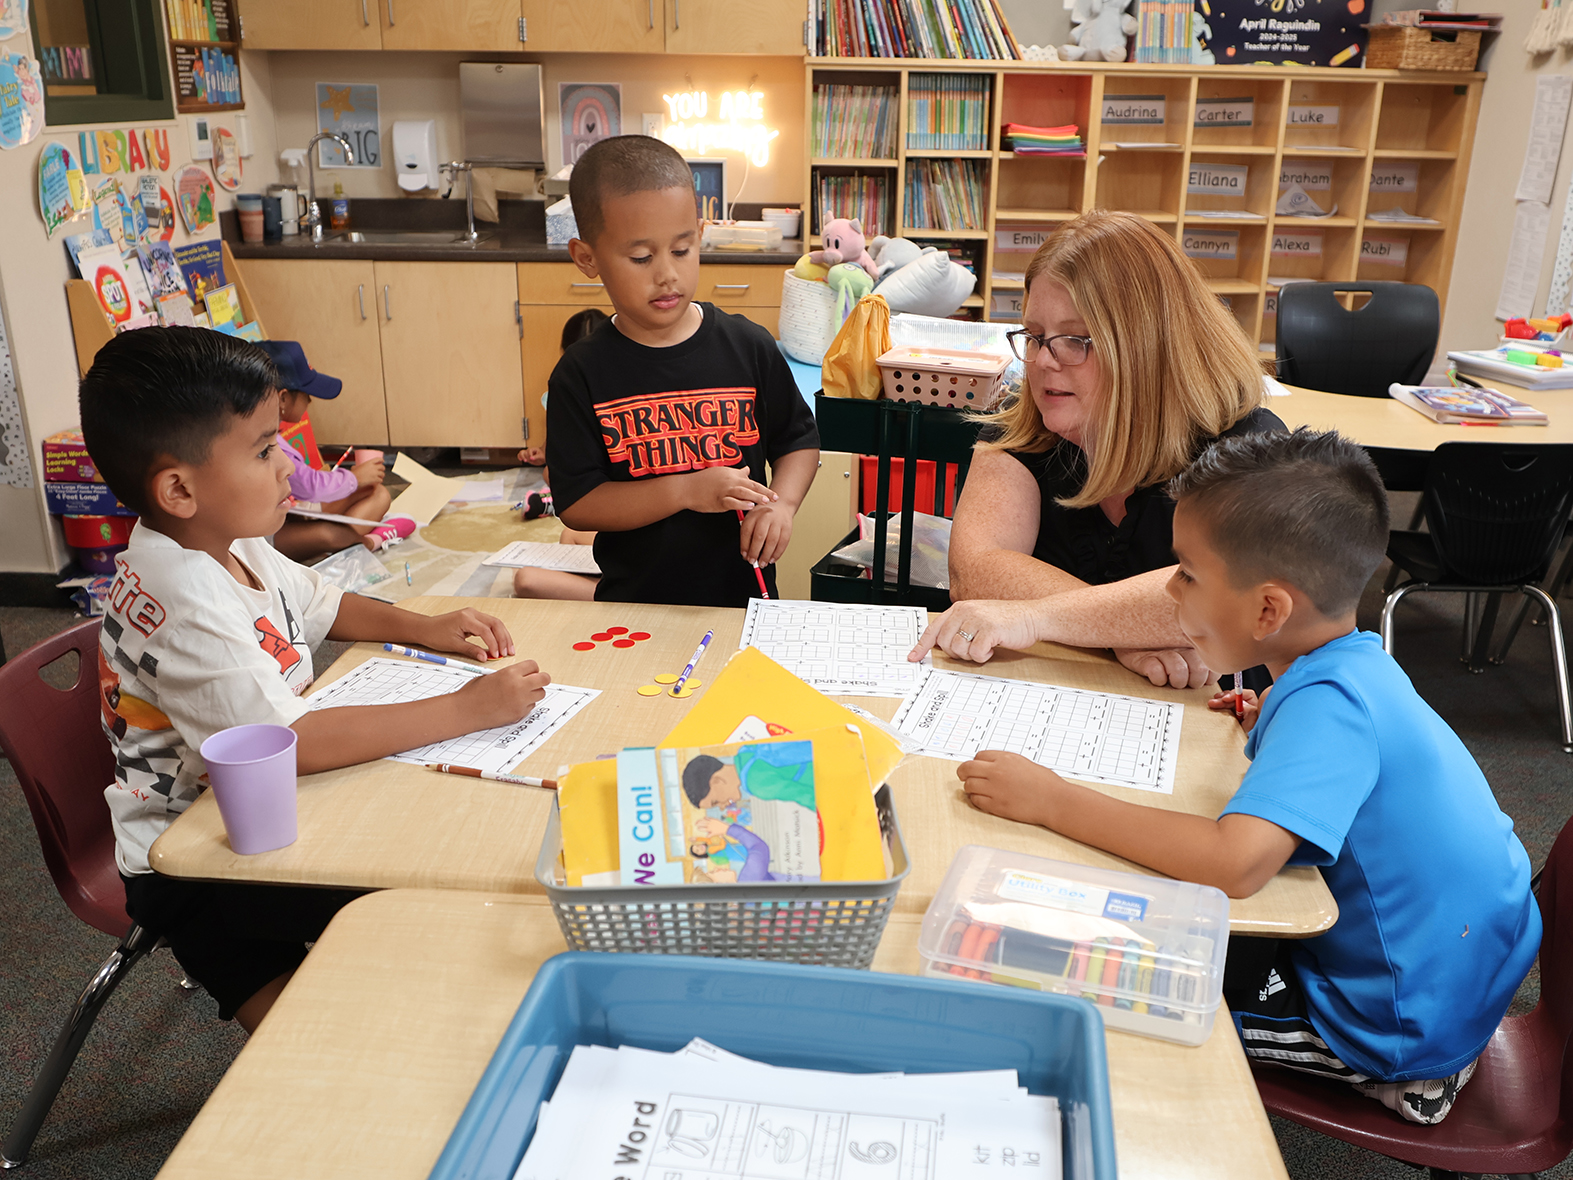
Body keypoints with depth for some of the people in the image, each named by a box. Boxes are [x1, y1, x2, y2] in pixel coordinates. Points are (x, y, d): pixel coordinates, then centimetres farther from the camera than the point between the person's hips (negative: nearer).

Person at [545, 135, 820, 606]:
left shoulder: (749, 347, -4)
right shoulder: (582, 375, -8)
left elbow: (799, 440, 8)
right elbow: (575, 505, -10)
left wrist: (782, 503, -13)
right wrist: (685, 490, -20)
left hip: (742, 592, 1)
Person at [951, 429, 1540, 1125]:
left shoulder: (1326, 705, -30)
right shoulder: (1353, 665, -2)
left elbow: (1236, 864, -44)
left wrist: (1051, 800, -37)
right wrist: (1275, 728, 5)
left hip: (1404, 1030, -9)